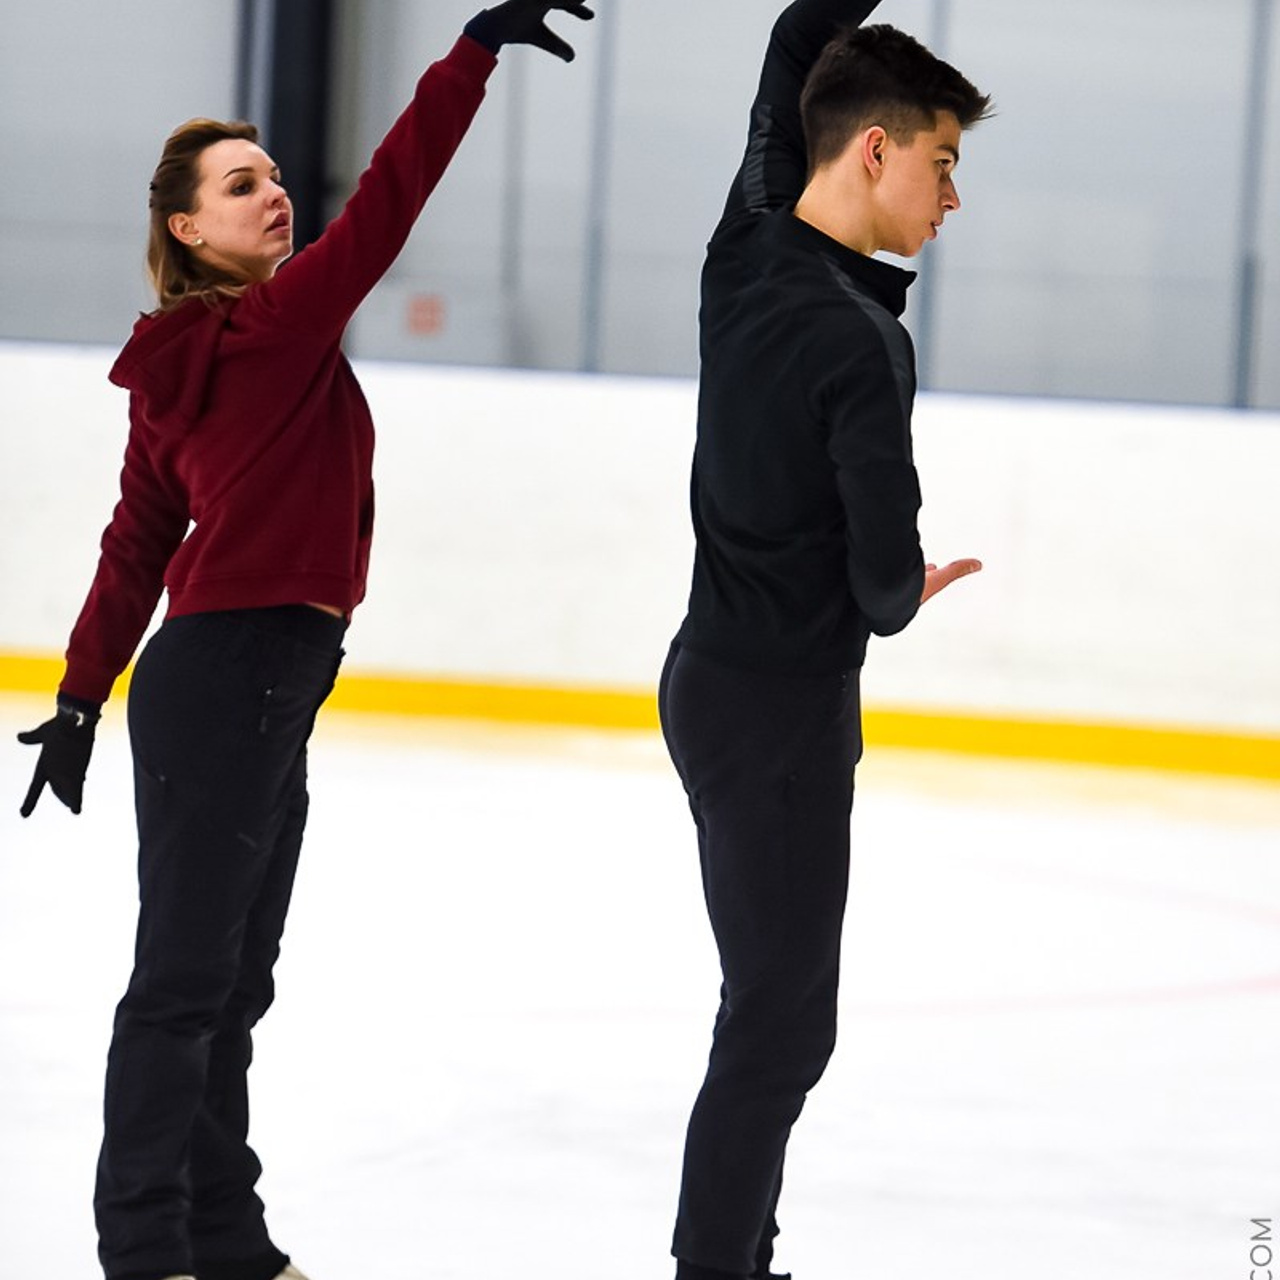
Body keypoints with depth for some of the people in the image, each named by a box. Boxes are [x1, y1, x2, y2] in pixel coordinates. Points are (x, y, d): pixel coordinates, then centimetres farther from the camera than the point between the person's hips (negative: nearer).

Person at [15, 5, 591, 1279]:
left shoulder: (180, 367, 12)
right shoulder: (271, 328, -13)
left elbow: (136, 546, 15)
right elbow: (382, 205, -22)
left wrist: (84, 699, 19)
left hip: (256, 691, 10)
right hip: (228, 680, -10)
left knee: (232, 983, 15)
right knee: (186, 978, -4)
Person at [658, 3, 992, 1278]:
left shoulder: (743, 251, 1)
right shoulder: (859, 345, -22)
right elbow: (884, 574, -21)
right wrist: (900, 602, 3)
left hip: (716, 680, 9)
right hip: (783, 706, -9)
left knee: (778, 1006, 15)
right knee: (781, 1022, -5)